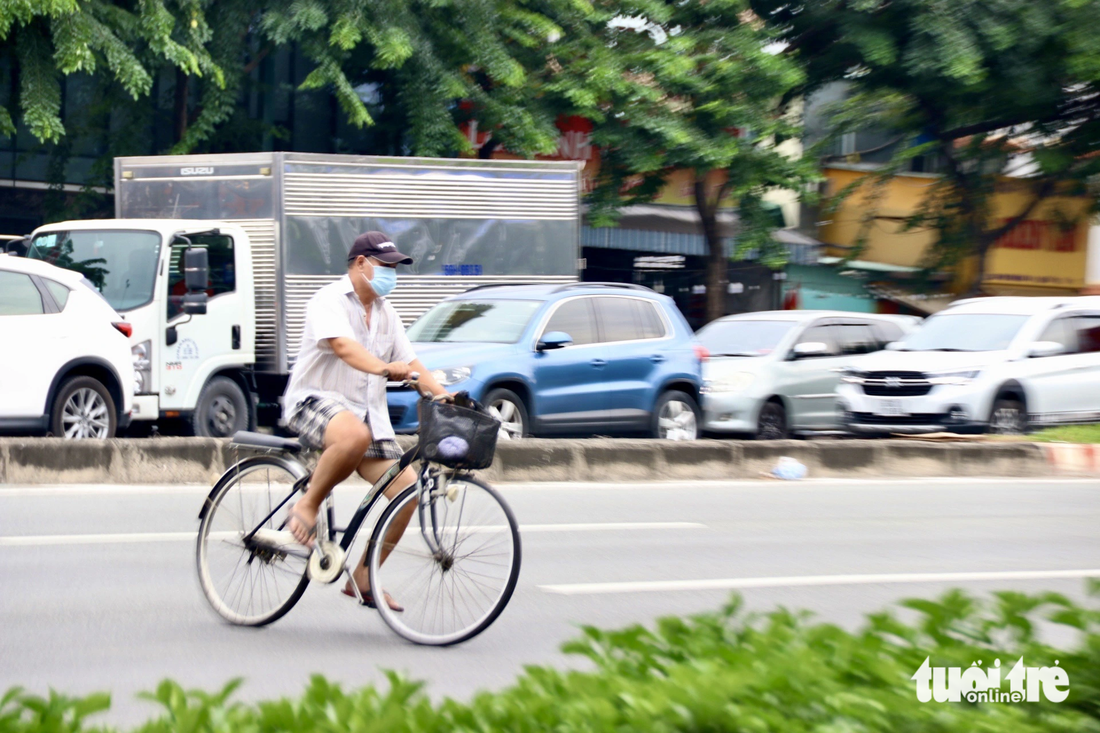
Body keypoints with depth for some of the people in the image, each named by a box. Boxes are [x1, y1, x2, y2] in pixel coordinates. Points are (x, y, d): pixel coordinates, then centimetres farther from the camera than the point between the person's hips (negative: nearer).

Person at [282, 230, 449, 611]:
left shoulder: (386, 314, 17)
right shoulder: (330, 301, -7)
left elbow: (411, 363, 13)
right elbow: (344, 346, -26)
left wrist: (446, 398, -4)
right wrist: (384, 368, -44)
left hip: (367, 412, 8)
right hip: (316, 400, -8)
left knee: (407, 488, -8)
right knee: (354, 435, -43)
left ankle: (362, 579, 5)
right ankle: (307, 505, -19)